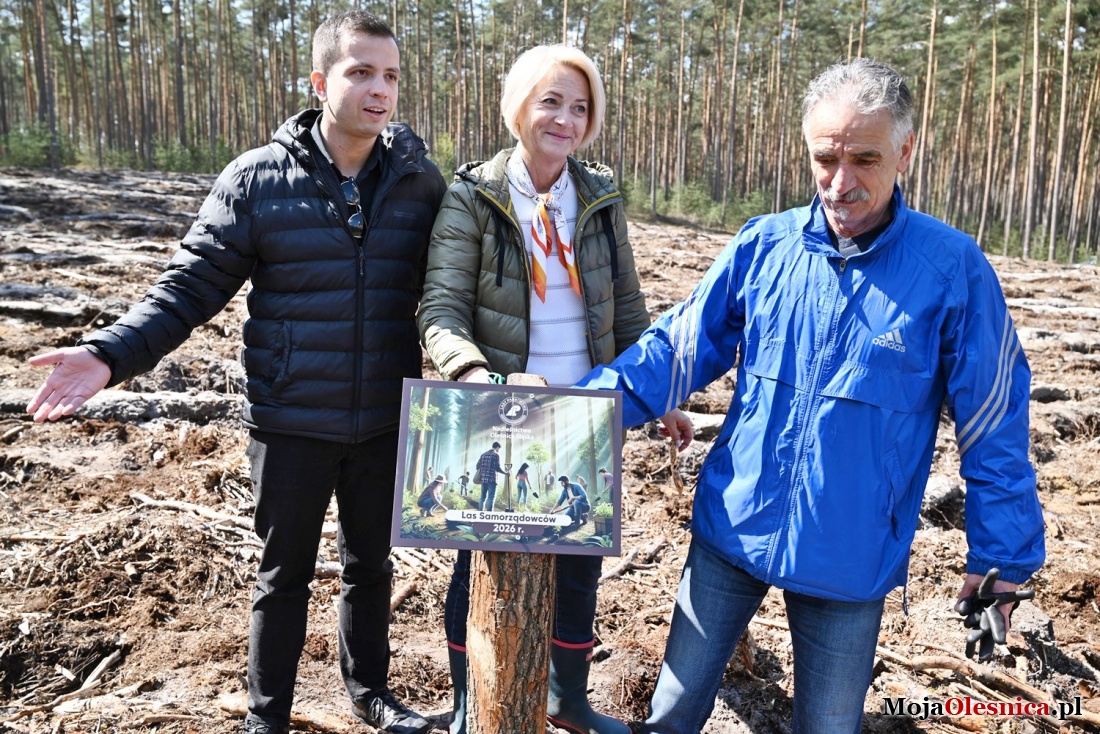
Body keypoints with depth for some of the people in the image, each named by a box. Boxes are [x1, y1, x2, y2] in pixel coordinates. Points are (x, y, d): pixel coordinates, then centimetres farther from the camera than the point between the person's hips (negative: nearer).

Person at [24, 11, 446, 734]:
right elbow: (191, 286, -7)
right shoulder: (257, 179, -9)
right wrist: (110, 354, -19)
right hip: (291, 424, -2)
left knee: (372, 565, 20)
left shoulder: (421, 181, -3)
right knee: (285, 574, 15)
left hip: (386, 424, 2)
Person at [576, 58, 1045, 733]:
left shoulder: (952, 268, -11)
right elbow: (682, 347, -2)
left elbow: (994, 428, -4)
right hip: (730, 532, 2)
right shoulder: (762, 245, -5)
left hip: (853, 559, -1)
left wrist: (1003, 555, 0)